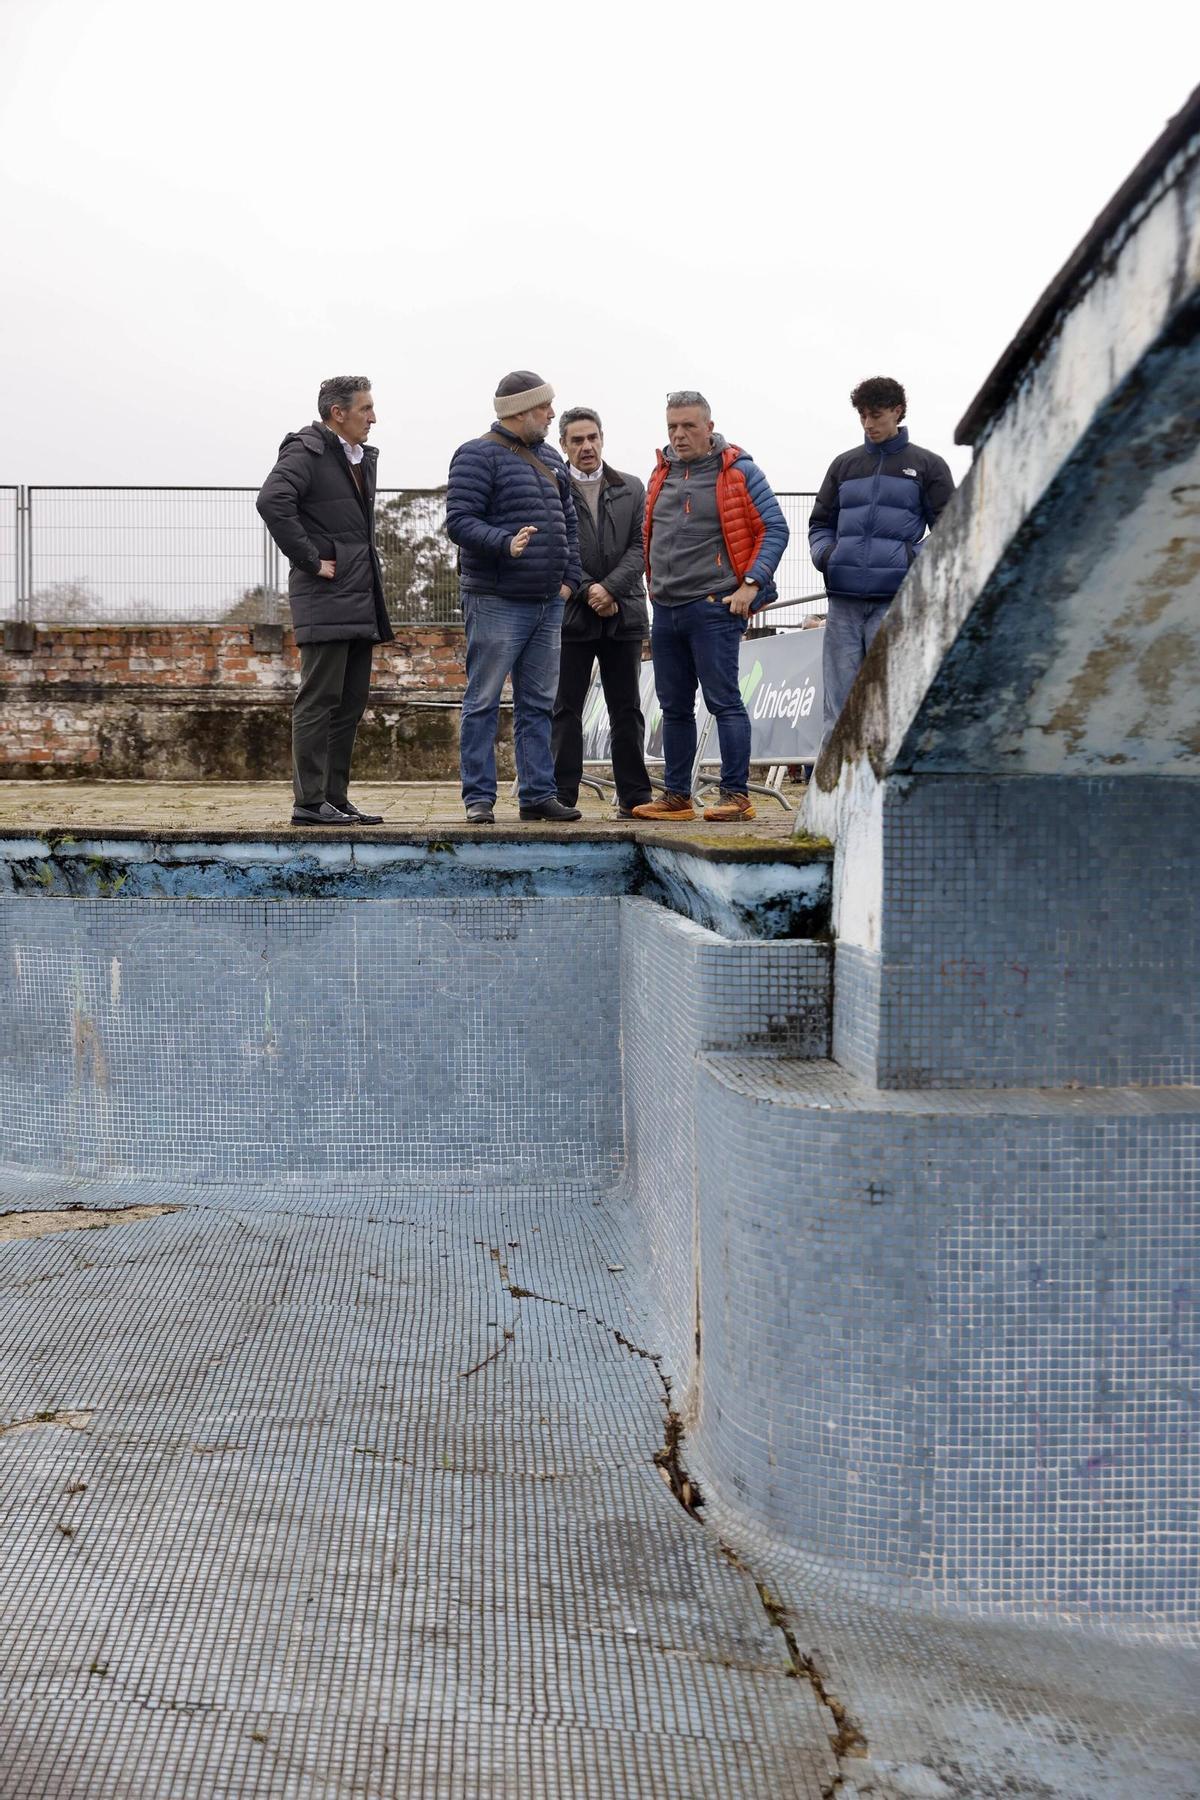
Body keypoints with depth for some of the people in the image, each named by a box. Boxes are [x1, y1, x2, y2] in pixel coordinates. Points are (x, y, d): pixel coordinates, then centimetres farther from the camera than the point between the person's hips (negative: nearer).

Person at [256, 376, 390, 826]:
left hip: (360, 600, 9)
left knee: (351, 704, 10)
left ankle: (335, 798, 16)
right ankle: (309, 802, -3)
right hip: (325, 600, -9)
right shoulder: (305, 452, -9)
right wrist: (311, 560, -20)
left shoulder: (364, 457, 19)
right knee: (318, 701, -7)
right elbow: (272, 501, -25)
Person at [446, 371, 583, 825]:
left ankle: (538, 794, 15)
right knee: (483, 702, -2)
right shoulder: (477, 456, -6)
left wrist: (569, 578, 11)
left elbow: (569, 523, 22)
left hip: (548, 603, 8)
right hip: (496, 603, -8)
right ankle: (479, 797, 2)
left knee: (538, 704, 10)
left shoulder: (549, 458, 17)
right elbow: (459, 520, -15)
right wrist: (505, 544, -29)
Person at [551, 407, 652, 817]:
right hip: (571, 615, -2)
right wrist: (588, 592, -12)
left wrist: (609, 588, -10)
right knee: (565, 709, -1)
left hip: (623, 614, 3)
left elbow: (639, 546, 3)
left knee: (627, 710, 5)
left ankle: (634, 796, 9)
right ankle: (561, 796, 2)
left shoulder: (631, 489, 12)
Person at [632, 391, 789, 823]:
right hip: (665, 610, 7)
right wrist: (655, 584, 17)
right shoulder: (660, 475, 15)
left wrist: (752, 583, -13)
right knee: (674, 707, 10)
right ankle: (676, 796, 17)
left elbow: (774, 529, -5)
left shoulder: (738, 472, -3)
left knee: (724, 702, -7)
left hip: (713, 607, -7)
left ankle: (736, 795, -4)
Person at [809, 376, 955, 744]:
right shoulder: (844, 465, 18)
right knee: (839, 707, 2)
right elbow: (820, 523, 23)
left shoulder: (926, 466, 8)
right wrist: (824, 554, 2)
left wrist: (918, 559, -11)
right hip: (843, 599, 3)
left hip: (895, 601, -3)